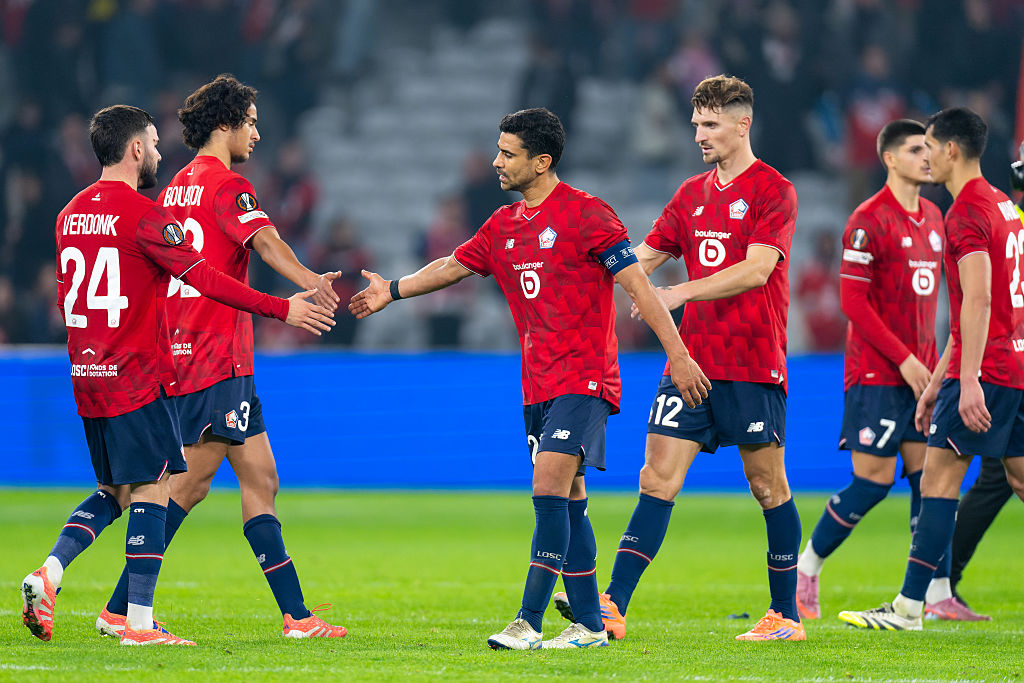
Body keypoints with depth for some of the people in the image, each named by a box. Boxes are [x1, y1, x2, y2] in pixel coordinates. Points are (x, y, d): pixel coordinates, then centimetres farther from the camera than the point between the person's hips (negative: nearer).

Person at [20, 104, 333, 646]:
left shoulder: (71, 214, 11)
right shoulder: (142, 215, -13)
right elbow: (205, 278, -17)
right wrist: (282, 309, -13)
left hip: (88, 377, 8)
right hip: (139, 377, -8)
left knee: (113, 493, 17)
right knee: (150, 490, -3)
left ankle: (48, 575, -2)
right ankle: (139, 621, -6)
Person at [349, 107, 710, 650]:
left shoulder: (585, 214, -10)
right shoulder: (503, 226, 12)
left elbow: (638, 285, -12)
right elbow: (451, 267, 28)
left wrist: (678, 355, -15)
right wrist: (393, 291, 25)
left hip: (584, 380, -8)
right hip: (538, 384, 8)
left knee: (549, 489, -17)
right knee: (567, 502, 9)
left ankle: (529, 623, -20)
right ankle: (589, 624, 15)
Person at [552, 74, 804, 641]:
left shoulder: (772, 190, -5)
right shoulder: (692, 194, 16)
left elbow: (756, 269, -17)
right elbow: (642, 259, 17)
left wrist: (682, 292, -24)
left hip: (752, 365, -6)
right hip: (691, 360, 6)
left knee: (767, 484, 1)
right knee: (658, 476, -3)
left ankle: (786, 615, 11)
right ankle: (613, 606, -10)